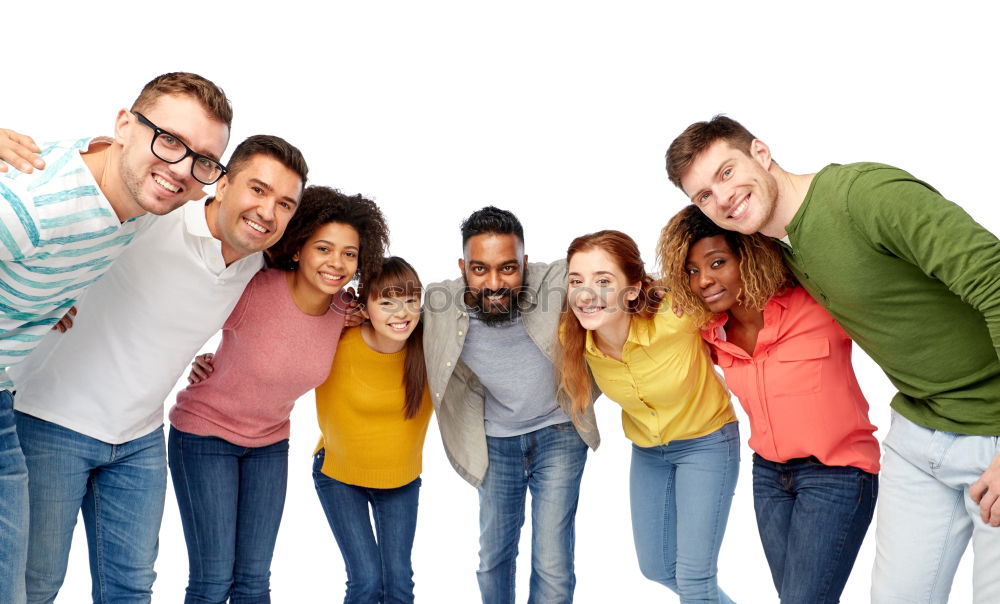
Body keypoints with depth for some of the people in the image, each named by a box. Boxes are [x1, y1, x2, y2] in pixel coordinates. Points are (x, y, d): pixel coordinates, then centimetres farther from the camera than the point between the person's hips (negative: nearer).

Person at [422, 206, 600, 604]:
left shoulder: (557, 283, -26)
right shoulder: (439, 303, -19)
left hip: (558, 434, -2)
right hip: (495, 443, 2)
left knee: (552, 568, -3)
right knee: (493, 559, 17)